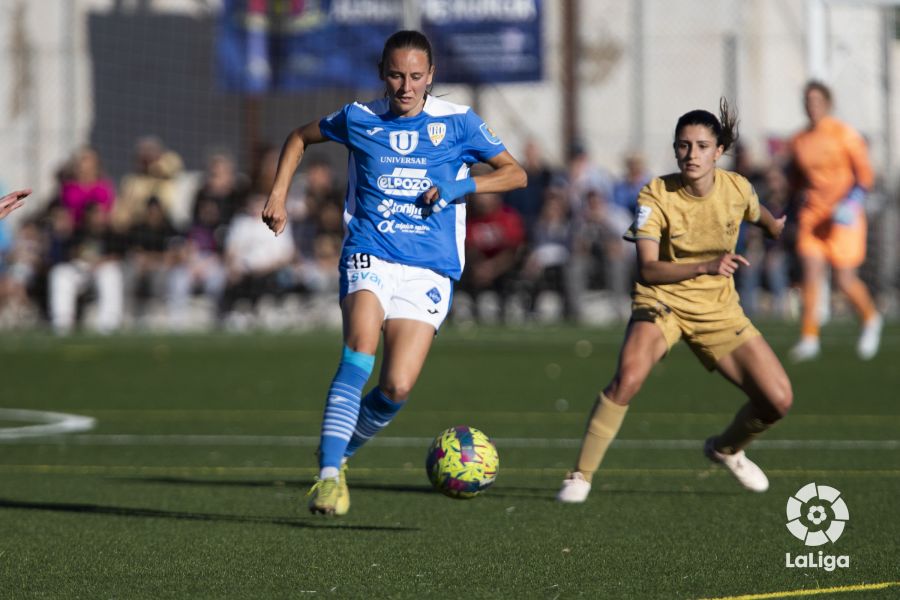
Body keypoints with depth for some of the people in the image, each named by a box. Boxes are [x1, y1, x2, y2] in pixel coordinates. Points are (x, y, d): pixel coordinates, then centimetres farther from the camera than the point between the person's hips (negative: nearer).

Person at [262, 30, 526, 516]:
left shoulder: (458, 123, 4)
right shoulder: (359, 119, 6)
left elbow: (515, 173, 9)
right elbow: (300, 137, 24)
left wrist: (462, 186, -8)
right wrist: (278, 195, 13)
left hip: (429, 271, 1)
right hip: (369, 257, -1)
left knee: (397, 387, -13)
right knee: (361, 345, -30)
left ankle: (342, 453, 16)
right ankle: (329, 473, -31)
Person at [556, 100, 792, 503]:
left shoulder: (736, 189, -9)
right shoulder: (656, 196, -20)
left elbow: (759, 215, 17)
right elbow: (647, 270, -28)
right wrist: (705, 266, -41)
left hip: (719, 308, 4)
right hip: (662, 302, -4)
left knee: (778, 400, -5)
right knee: (628, 378, -33)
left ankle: (726, 449, 28)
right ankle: (581, 476, -18)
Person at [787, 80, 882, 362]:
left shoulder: (845, 135, -7)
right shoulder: (799, 141, 7)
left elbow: (865, 175, -7)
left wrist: (849, 204, -20)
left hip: (843, 218, -4)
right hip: (812, 214, 4)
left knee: (844, 280, -3)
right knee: (810, 272, -11)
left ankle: (871, 319, 25)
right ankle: (809, 338, -9)